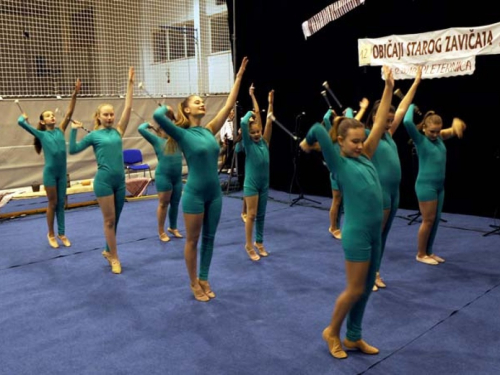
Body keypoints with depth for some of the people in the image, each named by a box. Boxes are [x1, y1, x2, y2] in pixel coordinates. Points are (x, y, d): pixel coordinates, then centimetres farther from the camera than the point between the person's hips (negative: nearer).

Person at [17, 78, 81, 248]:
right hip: (50, 173, -3)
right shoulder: (41, 134, -1)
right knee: (53, 203, 6)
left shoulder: (60, 130, 8)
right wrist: (24, 117, 14)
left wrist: (75, 94, -8)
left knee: (61, 203, 11)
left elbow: (69, 114, -1)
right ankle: (51, 234, 21)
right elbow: (21, 123, -9)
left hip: (62, 172, 4)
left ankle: (61, 233, 21)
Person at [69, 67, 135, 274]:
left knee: (115, 219, 14)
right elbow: (73, 150, 6)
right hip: (103, 180, -4)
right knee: (109, 220, 2)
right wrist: (74, 130, 0)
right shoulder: (93, 135, 2)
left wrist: (130, 83, 3)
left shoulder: (118, 131, 8)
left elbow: (128, 108, 4)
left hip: (120, 180, 4)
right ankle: (114, 257, 13)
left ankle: (108, 251, 31)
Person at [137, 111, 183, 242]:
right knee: (163, 203, 2)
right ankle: (161, 231, 13)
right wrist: (150, 125, 9)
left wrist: (173, 118, 13)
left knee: (175, 203, 13)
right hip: (163, 176, -5)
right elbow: (141, 129, -8)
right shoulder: (157, 140, 1)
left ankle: (173, 228, 29)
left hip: (177, 176, 5)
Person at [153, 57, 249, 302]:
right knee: (192, 240, 8)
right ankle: (194, 283, 23)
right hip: (194, 194, -6)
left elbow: (228, 106, 7)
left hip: (214, 193, 6)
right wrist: (167, 107, -3)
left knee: (209, 238, 15)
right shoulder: (182, 134, -10)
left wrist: (239, 77, 8)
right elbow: (157, 116, -25)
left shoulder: (209, 130, 7)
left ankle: (204, 279, 30)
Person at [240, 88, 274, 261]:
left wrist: (270, 103, -7)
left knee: (261, 215, 12)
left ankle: (259, 243, 24)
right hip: (251, 184, -4)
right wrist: (251, 112, -5)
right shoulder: (248, 144, -8)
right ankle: (248, 245, 10)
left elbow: (269, 122, -3)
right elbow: (243, 122, -20)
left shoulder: (264, 142, 3)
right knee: (251, 215, -1)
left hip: (264, 183, 5)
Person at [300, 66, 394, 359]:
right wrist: (306, 145, 1)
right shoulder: (339, 162, -8)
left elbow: (380, 124, 10)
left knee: (366, 289, 15)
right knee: (355, 289, 3)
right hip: (357, 233, -7)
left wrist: (388, 88, 11)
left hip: (375, 231, 7)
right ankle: (332, 332, 24)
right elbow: (318, 130, -19)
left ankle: (354, 337, 29)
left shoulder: (365, 157, 10)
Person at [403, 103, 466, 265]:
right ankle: (421, 254, 13)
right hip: (425, 185, -7)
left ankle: (428, 252, 24)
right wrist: (411, 106, -9)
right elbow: (407, 122, -26)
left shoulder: (439, 138, 9)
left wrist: (457, 123, -9)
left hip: (439, 185, 7)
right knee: (428, 220, -1)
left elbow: (457, 129, 14)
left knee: (435, 220, 12)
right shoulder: (419, 139, -10)